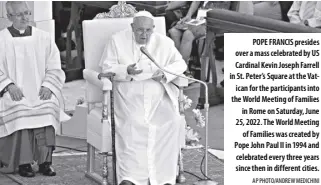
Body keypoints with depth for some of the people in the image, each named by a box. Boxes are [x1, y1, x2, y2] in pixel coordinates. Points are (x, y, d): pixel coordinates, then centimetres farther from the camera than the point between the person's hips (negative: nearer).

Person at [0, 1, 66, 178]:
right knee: (18, 110, -31)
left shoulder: (44, 38, 11)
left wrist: (47, 86, -8)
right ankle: (23, 163, -24)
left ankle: (45, 161, -24)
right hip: (14, 94, -1)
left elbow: (54, 68, 10)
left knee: (48, 106, -29)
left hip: (40, 92, 1)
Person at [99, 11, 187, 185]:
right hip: (129, 94, -2)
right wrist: (126, 71, -19)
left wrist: (165, 74, -13)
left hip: (159, 94, 2)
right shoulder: (118, 40, 5)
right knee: (132, 124, -32)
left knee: (171, 121, -27)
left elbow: (180, 64, 9)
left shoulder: (164, 42, 9)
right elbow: (107, 67, 2)